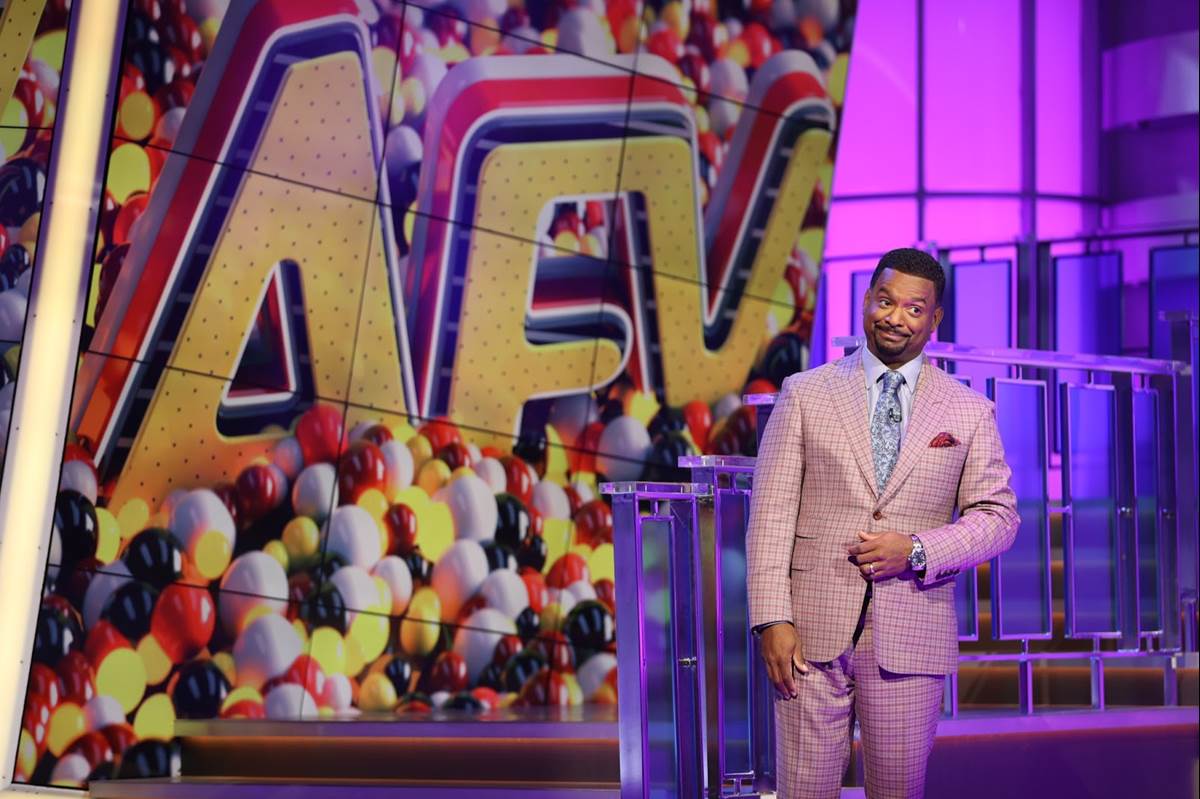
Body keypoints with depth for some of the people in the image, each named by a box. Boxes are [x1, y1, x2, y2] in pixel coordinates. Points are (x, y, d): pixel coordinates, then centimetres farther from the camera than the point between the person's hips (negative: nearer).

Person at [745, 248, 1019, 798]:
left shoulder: (969, 412, 8)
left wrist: (917, 550, -11)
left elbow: (998, 516, 6)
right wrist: (772, 619, -8)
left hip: (911, 640, 1)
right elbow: (771, 511, 1)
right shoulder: (804, 394, 6)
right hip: (814, 630, 0)